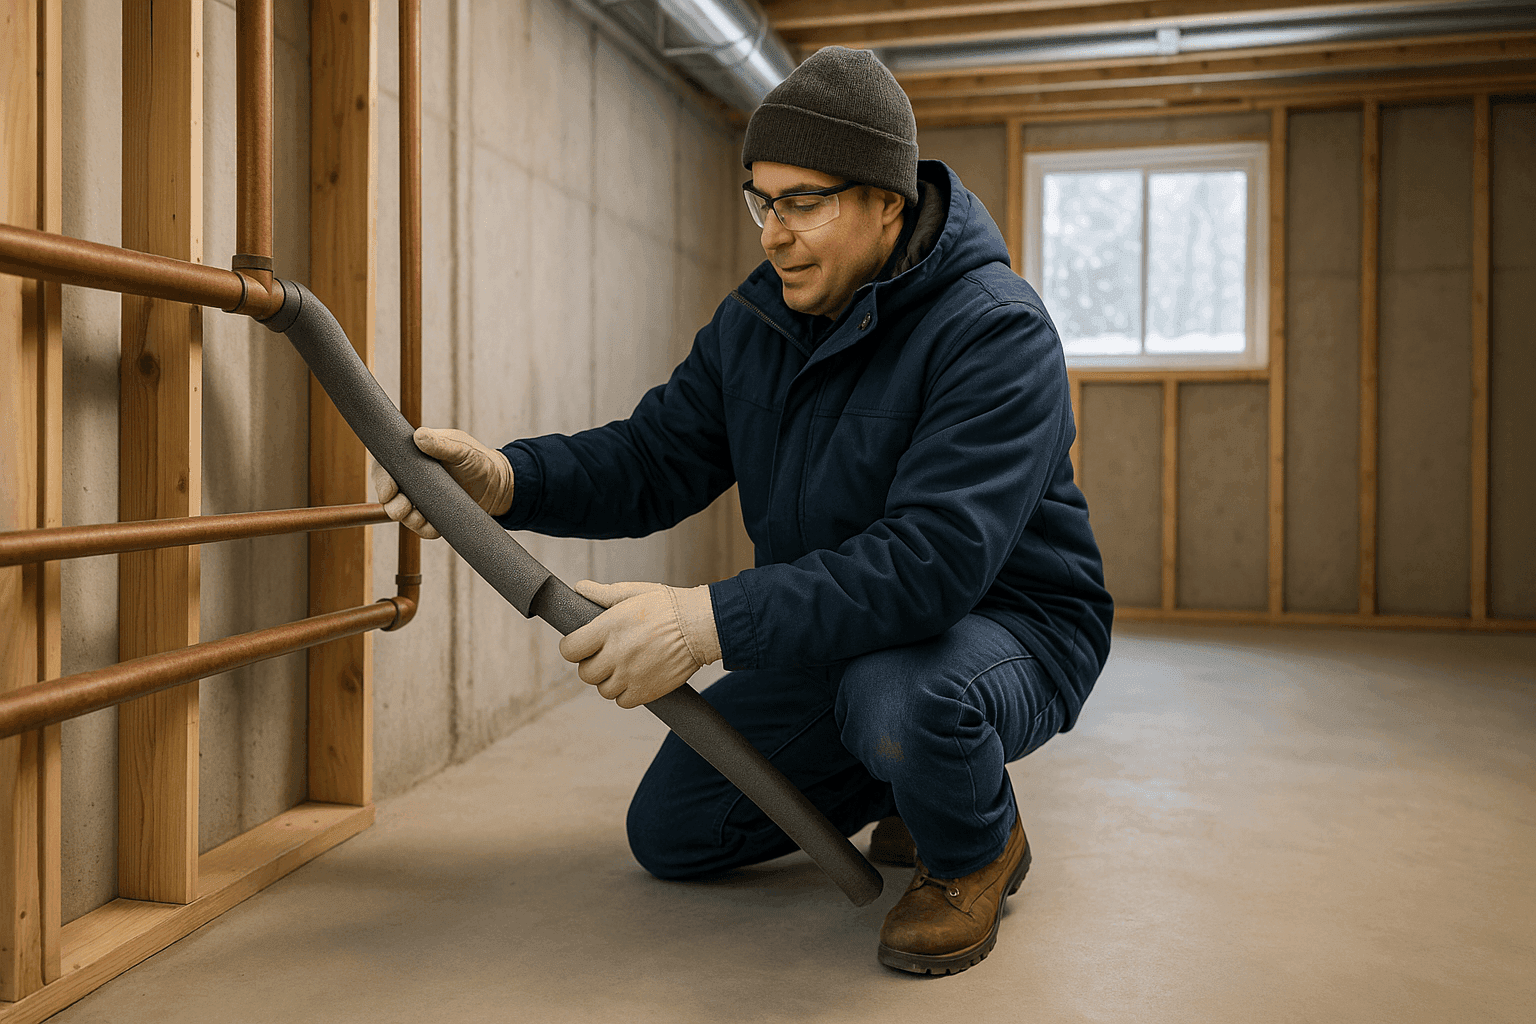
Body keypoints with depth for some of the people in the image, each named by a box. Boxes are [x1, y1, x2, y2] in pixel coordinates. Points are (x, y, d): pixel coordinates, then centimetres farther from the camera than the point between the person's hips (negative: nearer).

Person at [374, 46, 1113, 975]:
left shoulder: (995, 331, -26)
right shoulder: (758, 319, 0)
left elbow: (933, 559, -37)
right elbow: (655, 459, -1)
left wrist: (710, 622, -44)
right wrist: (507, 479, -21)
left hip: (1009, 626, -7)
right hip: (832, 637, 7)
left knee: (899, 694, -42)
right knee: (669, 834, 7)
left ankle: (978, 846, -4)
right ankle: (914, 778, 24)